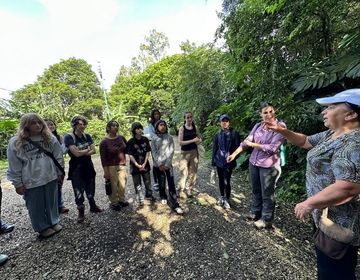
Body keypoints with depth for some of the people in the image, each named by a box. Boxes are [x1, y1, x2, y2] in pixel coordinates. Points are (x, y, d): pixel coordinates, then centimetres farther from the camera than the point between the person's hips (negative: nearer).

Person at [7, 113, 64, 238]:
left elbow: (58, 156, 3)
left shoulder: (50, 138, -2)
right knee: (36, 206, 13)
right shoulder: (15, 142, -8)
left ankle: (54, 222, 38)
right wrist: (17, 183, -3)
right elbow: (14, 166, -5)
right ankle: (43, 228, 33)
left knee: (51, 202, 17)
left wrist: (59, 172, 4)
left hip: (50, 177, 2)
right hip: (31, 181, -1)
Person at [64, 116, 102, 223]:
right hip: (76, 169, -5)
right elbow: (76, 153, -20)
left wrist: (82, 152, -15)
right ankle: (81, 212, 23)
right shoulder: (69, 137, -13)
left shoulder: (87, 136, 3)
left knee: (90, 190, 17)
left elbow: (94, 150, -1)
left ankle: (93, 206, 37)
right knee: (79, 192, 5)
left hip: (88, 167, 5)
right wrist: (87, 150, -5)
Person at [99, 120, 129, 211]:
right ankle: (114, 203, 24)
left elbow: (127, 149, 14)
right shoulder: (104, 142, -9)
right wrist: (106, 171, -12)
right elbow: (103, 158, -10)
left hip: (122, 165, 4)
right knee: (113, 186, 4)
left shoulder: (121, 138, 4)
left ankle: (121, 200, 31)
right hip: (111, 167, -4)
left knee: (122, 185, 9)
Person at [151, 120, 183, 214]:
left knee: (171, 184, -5)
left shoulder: (169, 137, 1)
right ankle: (163, 197, 38)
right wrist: (159, 164, -10)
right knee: (161, 183, 11)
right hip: (158, 165, 1)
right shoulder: (154, 139, 1)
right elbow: (153, 153, -2)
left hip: (168, 164, -1)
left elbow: (171, 151, -3)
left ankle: (175, 205, 0)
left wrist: (167, 164, -10)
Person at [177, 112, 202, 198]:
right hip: (185, 152, -3)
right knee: (184, 172, -2)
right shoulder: (182, 128, -7)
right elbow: (180, 142, -14)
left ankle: (189, 189, 21)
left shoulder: (195, 128, 4)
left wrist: (198, 141, -9)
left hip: (194, 152, 4)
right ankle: (180, 189, 16)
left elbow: (200, 138, 15)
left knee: (193, 171, 8)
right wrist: (192, 140, -19)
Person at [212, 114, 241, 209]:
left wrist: (233, 159, -12)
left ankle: (227, 200, 20)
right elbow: (214, 148, 7)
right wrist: (213, 160, 7)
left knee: (226, 181, -1)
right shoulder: (218, 134, 3)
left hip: (228, 162, -3)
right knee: (221, 180, 15)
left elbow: (237, 147, -6)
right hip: (219, 161, 4)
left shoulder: (234, 133, -6)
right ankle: (222, 197, 34)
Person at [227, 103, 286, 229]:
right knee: (255, 190, 19)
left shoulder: (280, 126, -12)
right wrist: (234, 154, 2)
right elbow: (246, 141, 6)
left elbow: (272, 148, -19)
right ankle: (255, 212, 38)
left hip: (269, 165, -5)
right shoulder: (258, 126, 3)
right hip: (253, 162, 5)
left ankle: (266, 219, 28)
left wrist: (252, 144, -11)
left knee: (267, 194, 9)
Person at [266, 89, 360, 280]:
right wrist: (282, 131, 2)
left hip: (339, 222, -9)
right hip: (326, 214, 9)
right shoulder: (332, 134, 4)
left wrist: (309, 203, -25)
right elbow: (305, 141, 17)